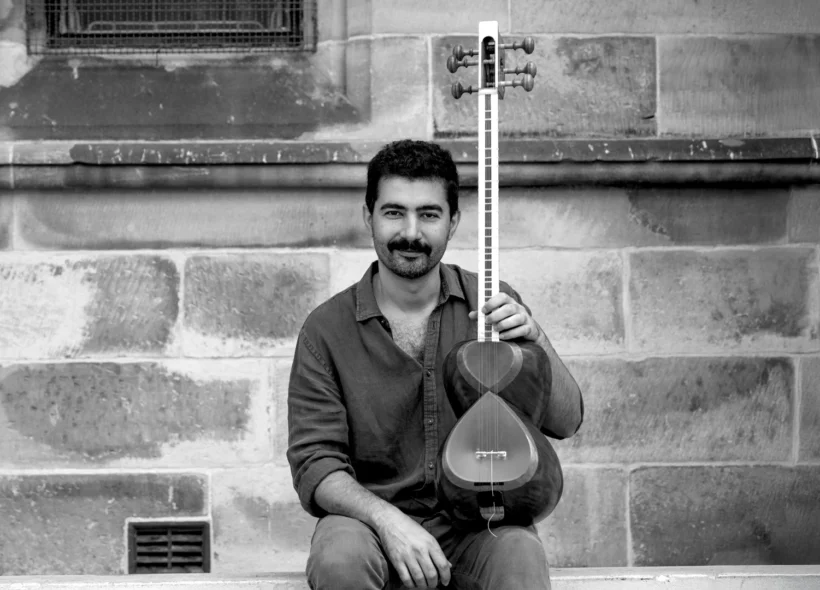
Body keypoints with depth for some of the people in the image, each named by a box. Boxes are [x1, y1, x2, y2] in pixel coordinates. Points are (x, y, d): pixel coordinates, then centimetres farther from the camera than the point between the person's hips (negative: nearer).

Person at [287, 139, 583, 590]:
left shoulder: (493, 307, 6)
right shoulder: (327, 329, 1)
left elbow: (565, 422, 4)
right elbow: (315, 463, -4)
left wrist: (535, 340, -15)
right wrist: (388, 519, -23)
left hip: (477, 519, 0)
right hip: (371, 519, 0)